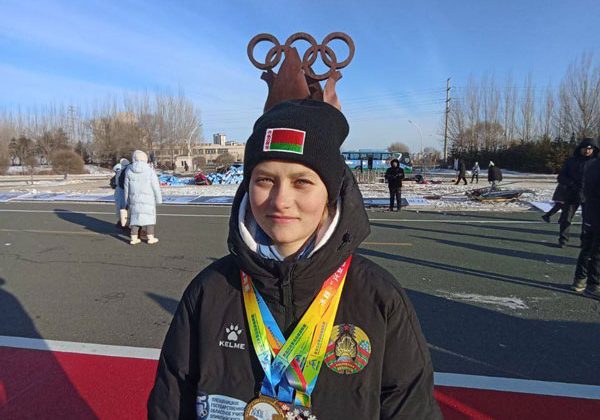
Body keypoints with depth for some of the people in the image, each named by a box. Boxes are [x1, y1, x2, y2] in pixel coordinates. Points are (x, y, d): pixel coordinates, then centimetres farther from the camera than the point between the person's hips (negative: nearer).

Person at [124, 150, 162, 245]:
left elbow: (127, 187, 2)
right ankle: (150, 238, 8)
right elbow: (155, 186, -10)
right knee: (149, 216, 5)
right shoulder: (149, 170, -11)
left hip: (135, 198, 3)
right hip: (148, 198, -3)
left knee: (135, 217, 9)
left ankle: (134, 238, 9)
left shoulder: (129, 170, -2)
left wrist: (127, 200, 12)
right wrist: (159, 199, -2)